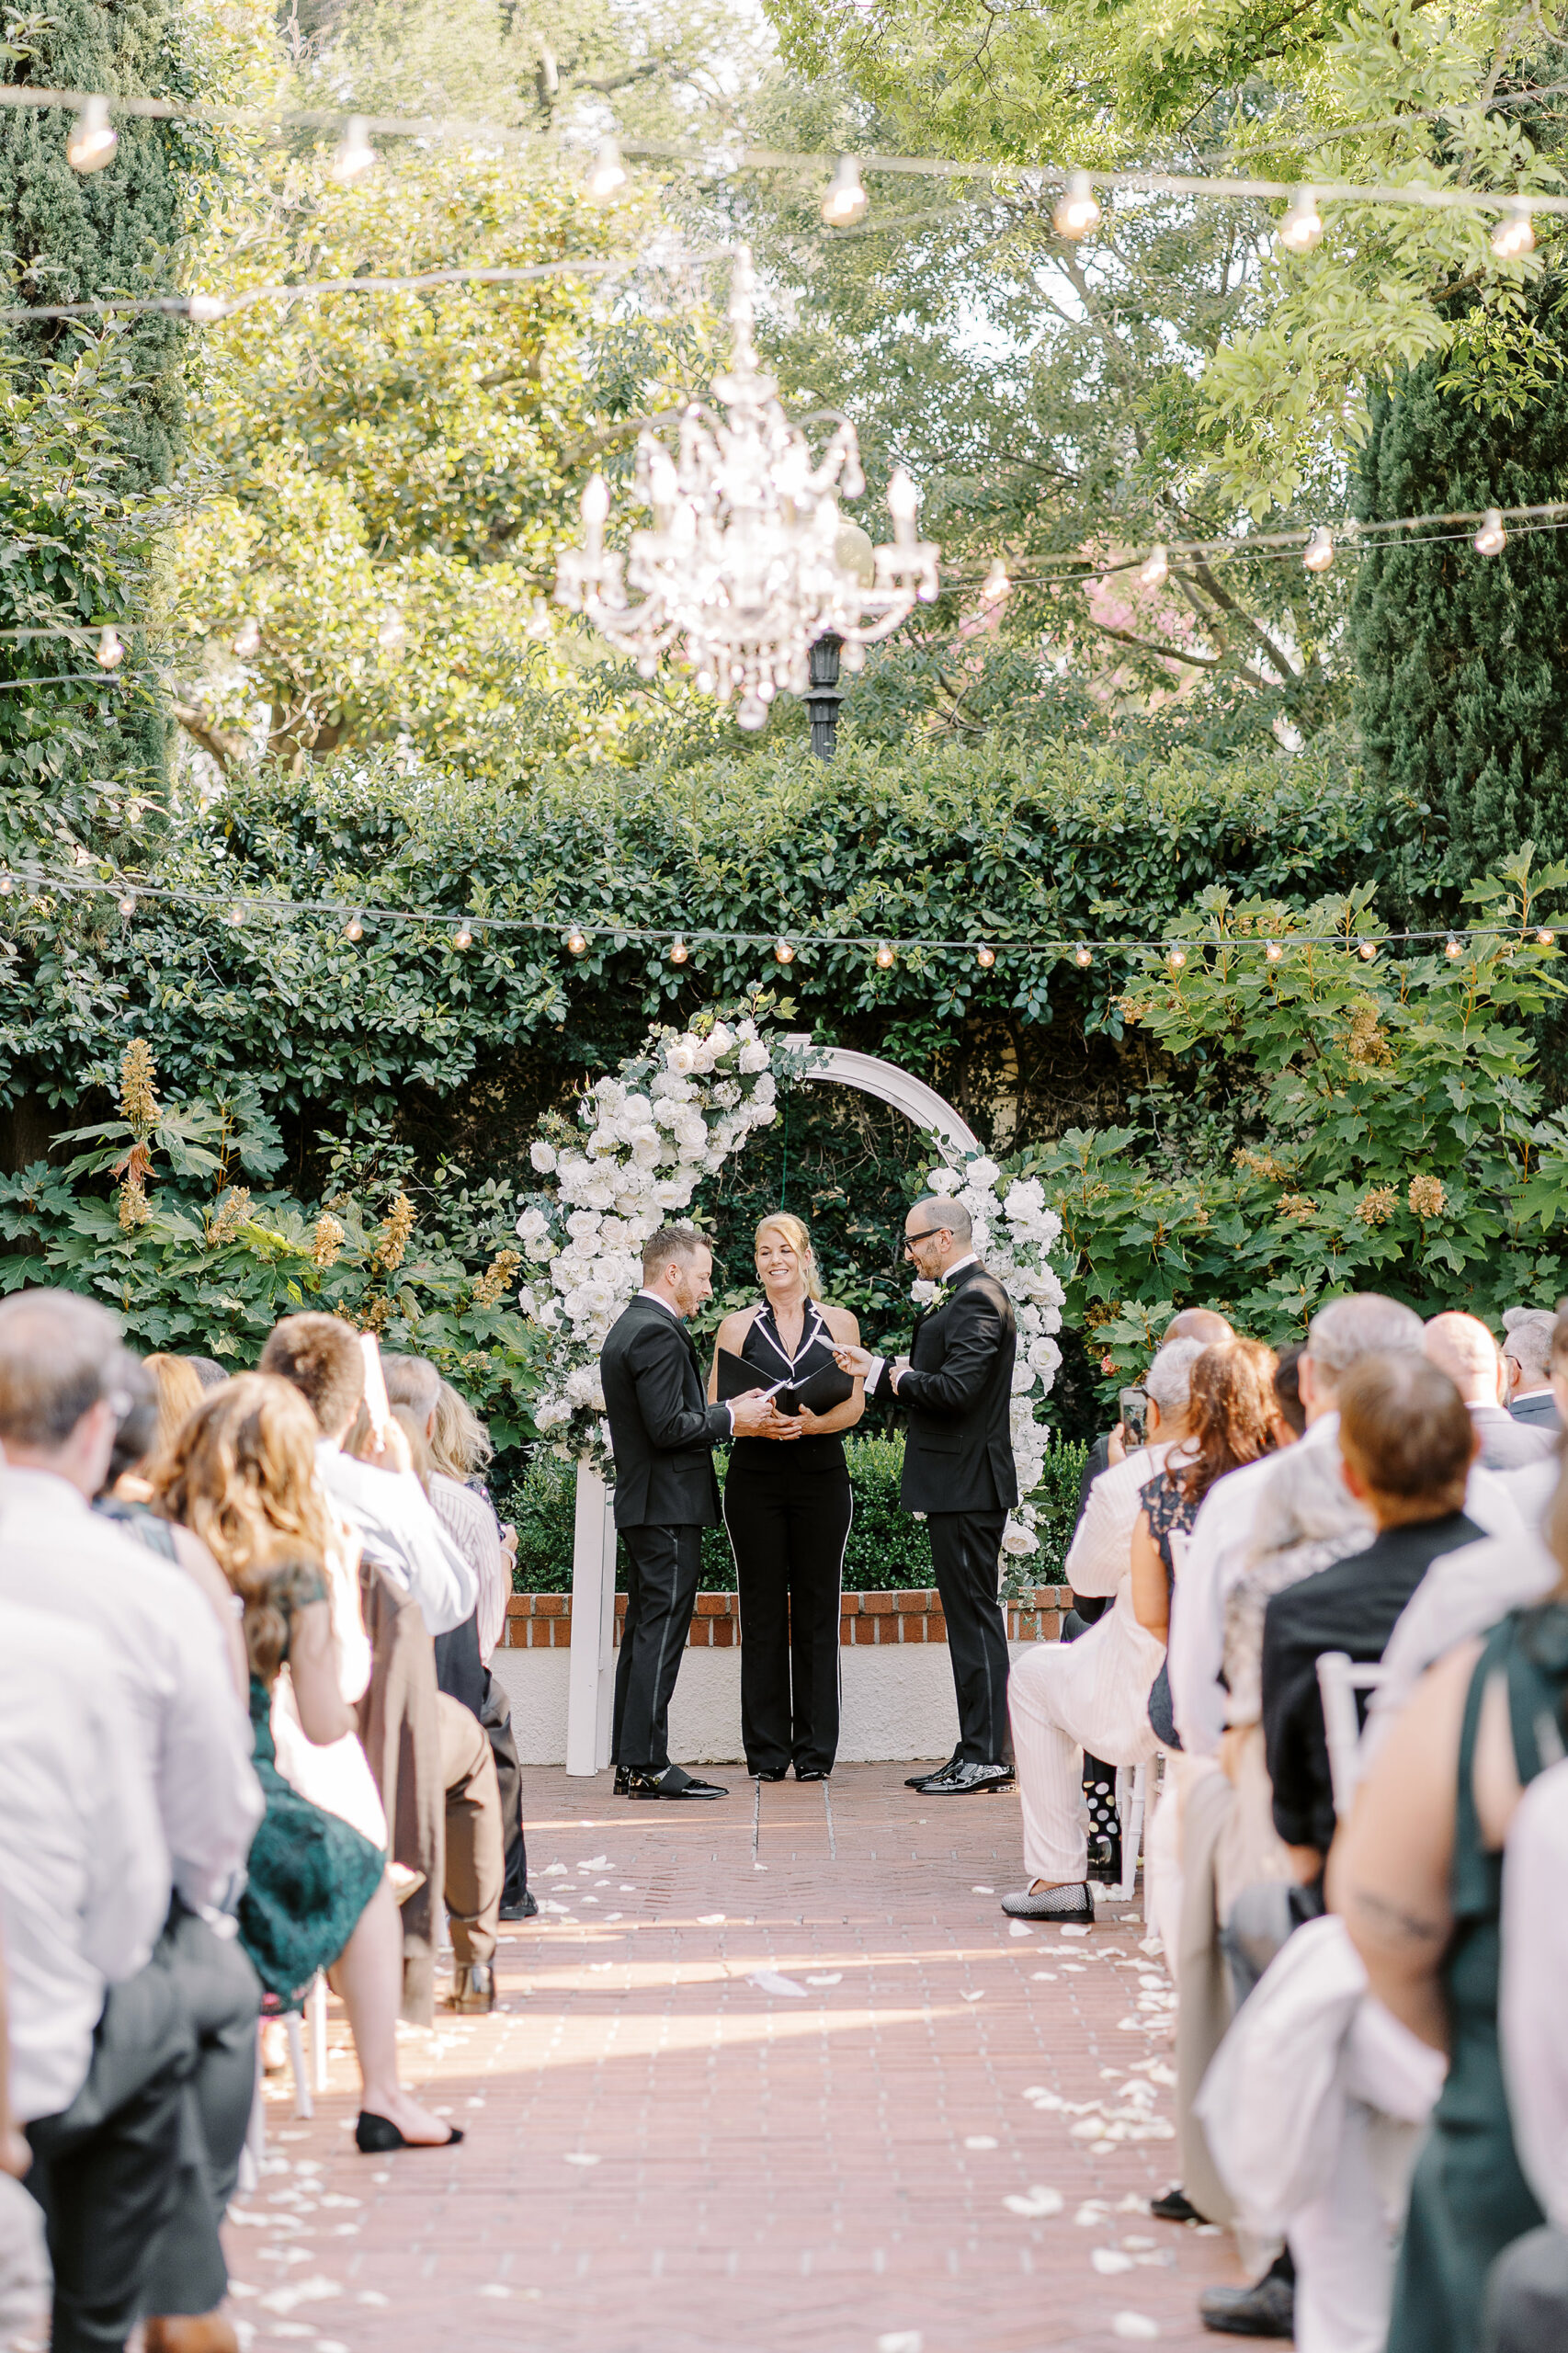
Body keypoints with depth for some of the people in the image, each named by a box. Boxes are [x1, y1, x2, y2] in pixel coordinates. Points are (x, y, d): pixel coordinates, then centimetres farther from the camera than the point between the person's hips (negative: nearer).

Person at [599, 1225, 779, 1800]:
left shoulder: (627, 1327, 17)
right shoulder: (659, 1333, -16)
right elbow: (668, 1427, -22)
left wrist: (727, 1413, 12)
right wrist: (730, 1419, -9)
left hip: (641, 1504, 11)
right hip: (669, 1505, -11)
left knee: (643, 1632, 11)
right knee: (661, 1631, -8)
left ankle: (630, 1764, 14)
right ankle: (648, 1765, -7)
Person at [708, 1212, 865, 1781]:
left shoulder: (838, 1322, 9)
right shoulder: (737, 1326, 9)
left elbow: (854, 1403, 3)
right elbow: (714, 1406, 5)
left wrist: (813, 1422, -17)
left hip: (821, 1475, 0)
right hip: (755, 1476, 0)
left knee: (817, 1613, 1)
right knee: (762, 1612, 0)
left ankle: (815, 1752, 7)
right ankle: (766, 1752, 7)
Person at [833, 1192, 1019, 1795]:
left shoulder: (976, 1299, -15)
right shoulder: (956, 1297, 18)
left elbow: (957, 1388, -25)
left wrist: (902, 1379, -8)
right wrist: (877, 1371, 14)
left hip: (966, 1484, -11)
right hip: (956, 1482, 11)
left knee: (974, 1616, -7)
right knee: (969, 1616, 12)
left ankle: (985, 1757, -3)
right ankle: (979, 1753, 17)